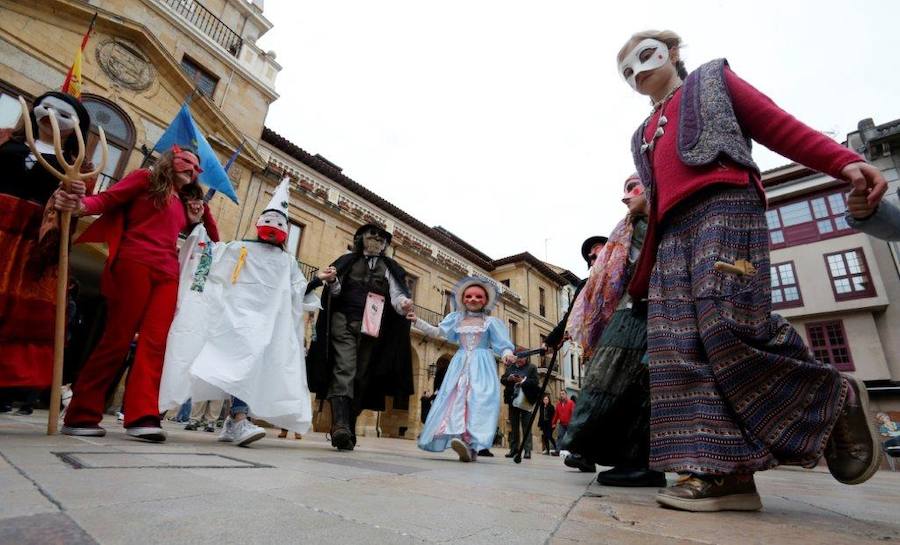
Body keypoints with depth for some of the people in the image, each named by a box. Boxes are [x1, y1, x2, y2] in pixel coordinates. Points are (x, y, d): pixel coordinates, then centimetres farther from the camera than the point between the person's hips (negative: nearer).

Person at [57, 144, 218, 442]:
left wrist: (195, 220, 15)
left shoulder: (183, 202, 27)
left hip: (168, 273, 5)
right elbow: (108, 199, -3)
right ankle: (80, 415, 5)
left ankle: (142, 417, -10)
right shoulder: (145, 178, 11)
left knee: (155, 342, -7)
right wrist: (82, 205, -21)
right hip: (134, 264, -5)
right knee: (117, 339, -6)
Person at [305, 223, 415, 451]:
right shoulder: (347, 261, 14)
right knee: (344, 370, -17)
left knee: (361, 377, 3)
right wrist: (332, 281, -16)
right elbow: (336, 292, 8)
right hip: (344, 322, -2)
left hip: (371, 328, 2)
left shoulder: (389, 268, 14)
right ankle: (340, 426, -25)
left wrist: (404, 305, -22)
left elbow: (397, 295, 2)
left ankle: (349, 428, 11)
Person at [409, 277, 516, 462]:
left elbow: (502, 343, 0)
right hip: (460, 365, 4)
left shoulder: (490, 321, 5)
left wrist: (507, 354, -22)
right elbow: (438, 332, 11)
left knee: (479, 402, -16)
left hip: (482, 367, -3)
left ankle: (471, 444, -23)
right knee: (455, 400, -9)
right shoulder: (456, 318, 13)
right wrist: (417, 321, 4)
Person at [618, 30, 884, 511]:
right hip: (674, 229, 6)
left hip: (723, 204, -5)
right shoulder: (643, 137, 32)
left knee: (728, 323, -24)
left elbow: (780, 125, 10)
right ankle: (724, 472, -11)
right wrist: (638, 285, 19)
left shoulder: (711, 80, 23)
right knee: (678, 345, -11)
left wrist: (844, 162, -9)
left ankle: (835, 397, 2)